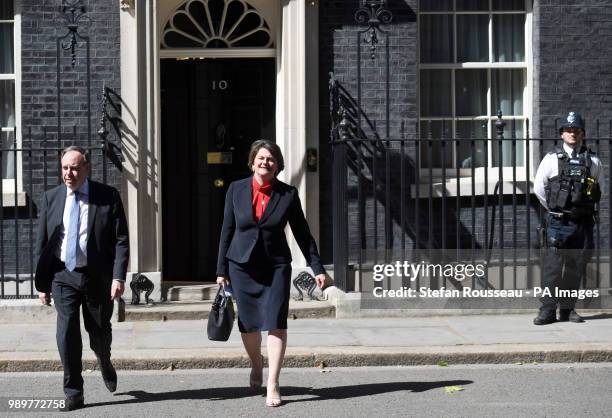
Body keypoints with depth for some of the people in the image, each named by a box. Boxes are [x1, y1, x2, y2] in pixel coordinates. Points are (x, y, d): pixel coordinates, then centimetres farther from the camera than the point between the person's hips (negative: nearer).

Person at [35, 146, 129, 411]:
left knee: (99, 332, 12)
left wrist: (118, 277, -14)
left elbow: (121, 240, -5)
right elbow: (42, 244, 6)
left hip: (98, 277, -1)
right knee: (67, 334, -8)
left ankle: (105, 365, 44)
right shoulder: (51, 198, 4)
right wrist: (42, 282, 3)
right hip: (63, 276, 1)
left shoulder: (108, 197, -3)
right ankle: (73, 394, 1)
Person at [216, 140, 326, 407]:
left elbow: (302, 234, 4)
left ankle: (272, 385, -6)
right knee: (248, 323, 9)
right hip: (242, 265, 1)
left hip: (276, 266, -1)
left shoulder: (288, 194, -1)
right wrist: (221, 269, 5)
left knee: (276, 323, -11)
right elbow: (227, 231, 6)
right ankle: (256, 366, 37)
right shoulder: (236, 190, 2)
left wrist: (317, 268, 1)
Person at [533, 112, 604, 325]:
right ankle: (548, 309, -3)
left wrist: (586, 208, 14)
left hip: (583, 222, 3)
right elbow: (539, 187, 7)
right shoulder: (552, 159, 0)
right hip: (558, 222, -2)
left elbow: (599, 189, 18)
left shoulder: (593, 161, 6)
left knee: (576, 267, 6)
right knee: (553, 265, -6)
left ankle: (568, 308, 15)